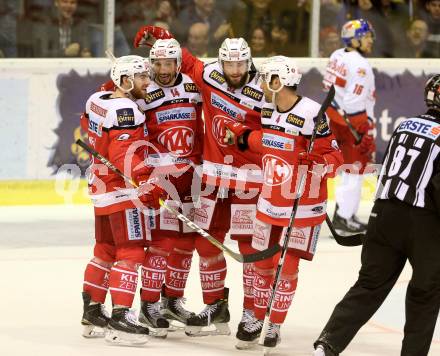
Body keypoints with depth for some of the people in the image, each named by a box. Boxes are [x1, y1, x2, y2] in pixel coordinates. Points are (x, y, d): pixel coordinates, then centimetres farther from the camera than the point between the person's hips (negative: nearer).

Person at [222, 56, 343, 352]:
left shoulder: (312, 114, -20)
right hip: (270, 201, 6)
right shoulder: (266, 109, 3)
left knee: (286, 266, -1)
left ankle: (275, 327, 12)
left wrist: (317, 163, -35)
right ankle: (258, 319, 28)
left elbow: (334, 157, -17)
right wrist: (241, 135, 8)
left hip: (303, 205, -6)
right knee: (263, 262, 12)